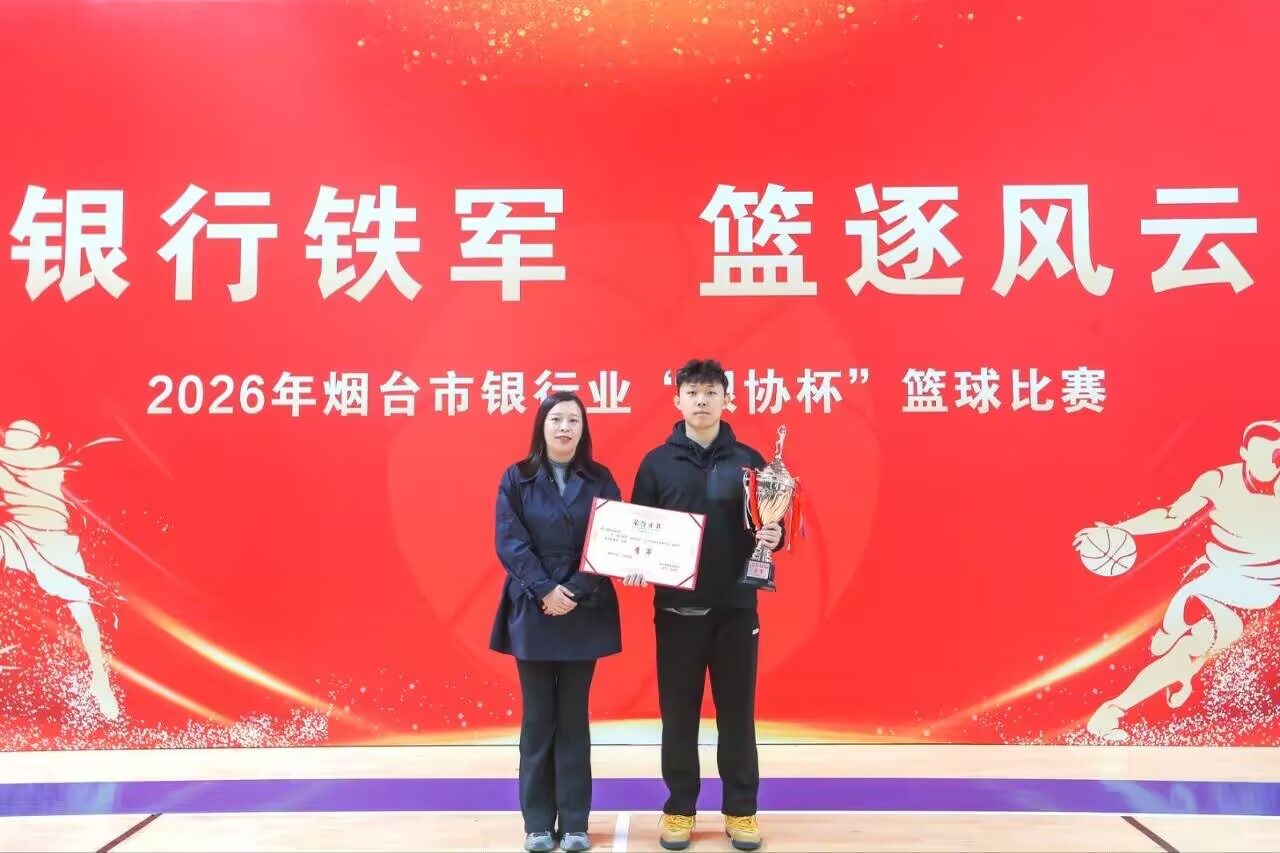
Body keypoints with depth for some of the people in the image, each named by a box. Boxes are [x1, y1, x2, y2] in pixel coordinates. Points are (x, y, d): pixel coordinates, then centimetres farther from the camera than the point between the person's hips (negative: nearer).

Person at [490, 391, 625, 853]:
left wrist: (575, 593, -14)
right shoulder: (517, 478, 1)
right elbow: (510, 543, -6)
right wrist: (544, 590, -17)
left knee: (573, 718, 7)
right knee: (537, 718, 6)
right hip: (531, 612, 0)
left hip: (585, 614, 1)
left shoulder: (600, 480, 3)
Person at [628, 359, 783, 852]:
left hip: (736, 607, 1)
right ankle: (680, 809, 24)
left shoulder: (748, 460, 3)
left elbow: (773, 525, 6)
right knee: (678, 712, 8)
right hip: (677, 609, 0)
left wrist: (773, 537, -15)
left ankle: (741, 811, 23)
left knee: (737, 711, 9)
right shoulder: (657, 462, 2)